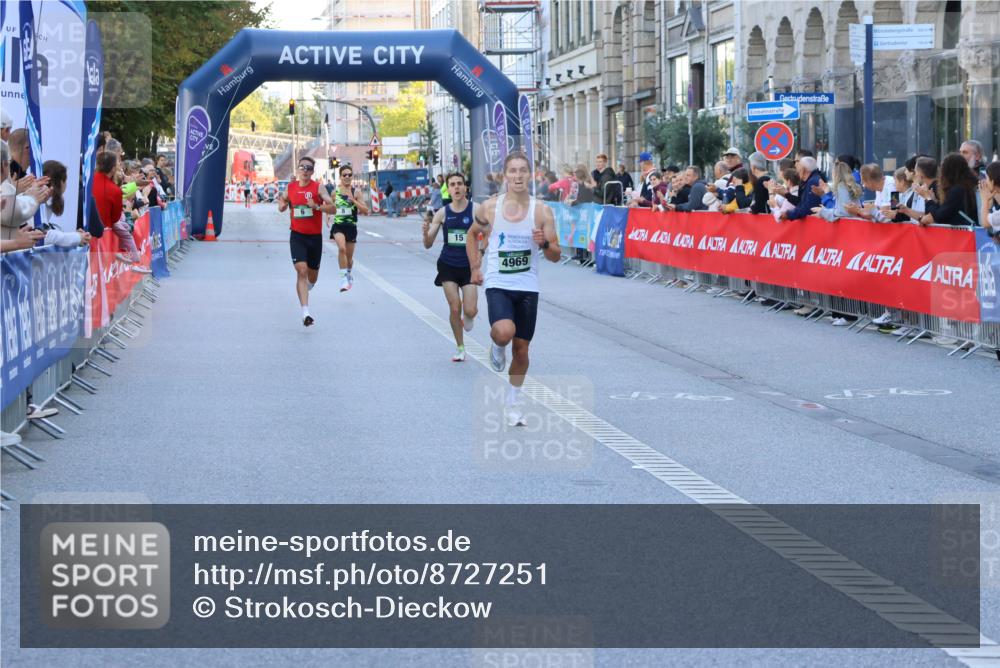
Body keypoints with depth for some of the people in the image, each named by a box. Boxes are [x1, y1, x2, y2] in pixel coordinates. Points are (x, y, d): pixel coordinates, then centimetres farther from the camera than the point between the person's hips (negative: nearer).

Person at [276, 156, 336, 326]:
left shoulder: (318, 188, -6)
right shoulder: (291, 187, 2)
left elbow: (332, 208, -14)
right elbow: (283, 202, 20)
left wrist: (316, 206, -30)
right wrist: (282, 205, -3)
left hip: (315, 236, 0)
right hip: (297, 236, 0)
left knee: (312, 276, 13)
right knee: (301, 271, -16)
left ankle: (307, 287, 52)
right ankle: (306, 313, -20)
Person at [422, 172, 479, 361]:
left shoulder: (476, 210, -7)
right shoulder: (443, 213, 0)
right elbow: (428, 244, 4)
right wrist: (426, 232, -18)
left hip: (469, 266, -1)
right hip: (448, 265, 1)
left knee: (470, 310, -10)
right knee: (454, 308, -3)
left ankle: (468, 317, 29)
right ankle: (460, 348, 16)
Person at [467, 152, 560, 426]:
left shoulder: (542, 211, -4)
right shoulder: (490, 207, -4)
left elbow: (556, 256, -1)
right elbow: (473, 235, 16)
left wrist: (544, 243, -21)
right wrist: (475, 267, 8)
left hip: (527, 288, 1)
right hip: (497, 285, -1)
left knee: (521, 348, 8)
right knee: (504, 332, -28)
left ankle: (513, 404, 27)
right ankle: (497, 347, 10)